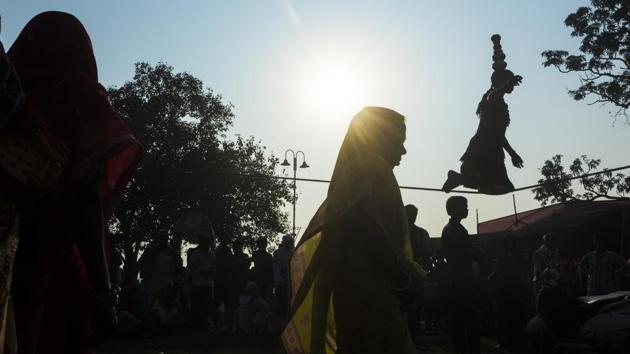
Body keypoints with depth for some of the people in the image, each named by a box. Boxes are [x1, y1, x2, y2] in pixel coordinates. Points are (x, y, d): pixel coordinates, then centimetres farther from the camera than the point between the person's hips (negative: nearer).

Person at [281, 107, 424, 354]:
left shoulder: (352, 171, 20)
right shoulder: (372, 169, -7)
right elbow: (372, 231, -19)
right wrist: (407, 277, -8)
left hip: (352, 291, 10)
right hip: (371, 293, -10)